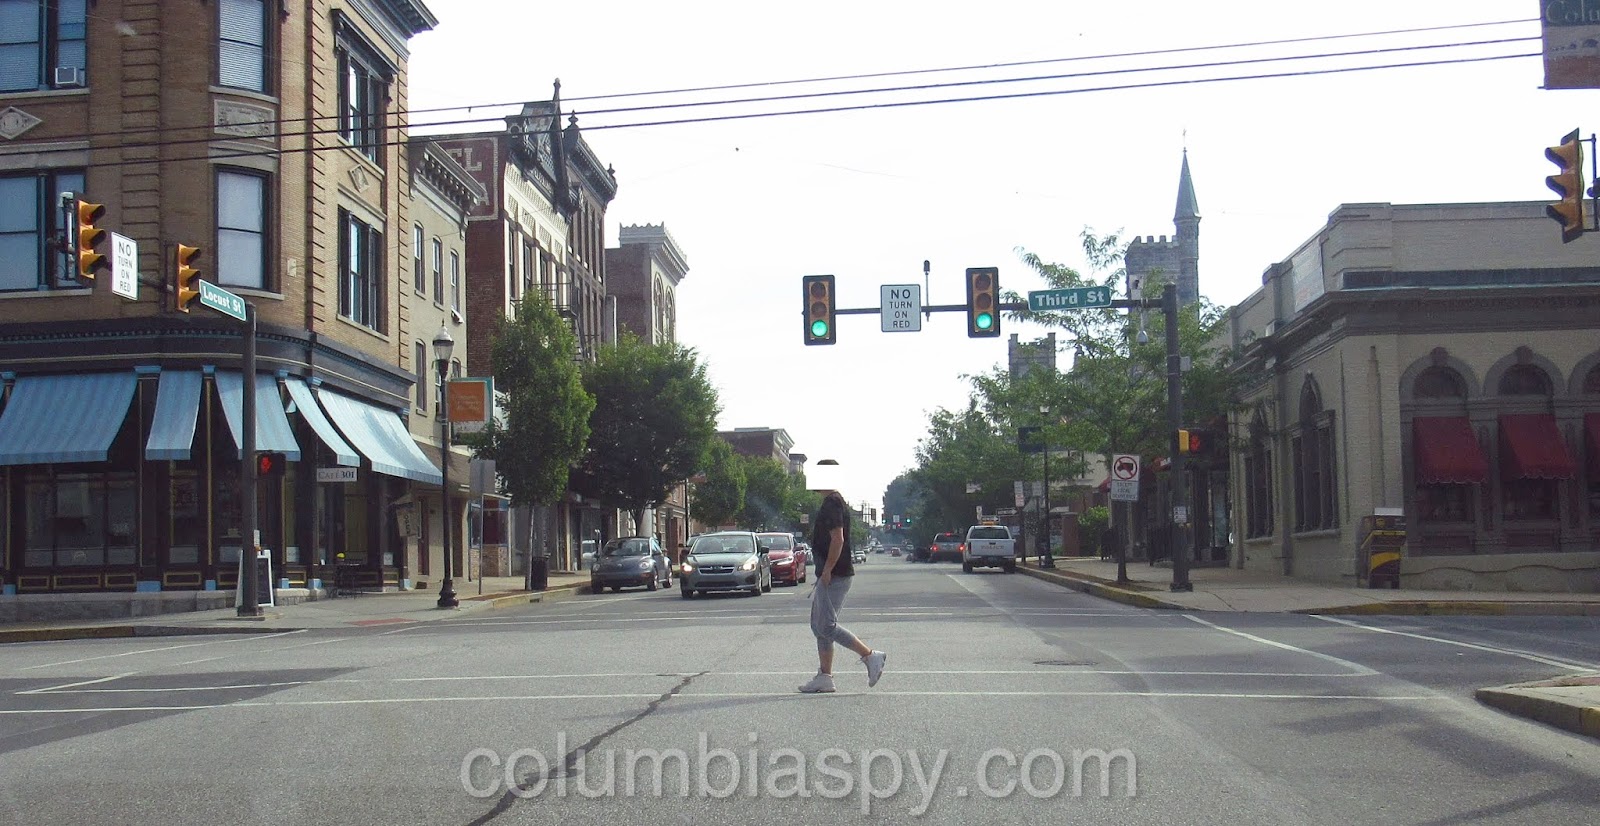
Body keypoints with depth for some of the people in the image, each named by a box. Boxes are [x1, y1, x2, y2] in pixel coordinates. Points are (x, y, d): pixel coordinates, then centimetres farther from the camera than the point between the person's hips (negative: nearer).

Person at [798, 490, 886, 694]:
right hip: (831, 577, 11)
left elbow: (838, 540, -23)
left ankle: (870, 656, -2)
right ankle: (824, 677, 12)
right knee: (819, 627, 11)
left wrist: (826, 571, -21)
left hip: (834, 577, -11)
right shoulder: (832, 503, 16)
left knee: (827, 626, -9)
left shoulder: (832, 504, -16)